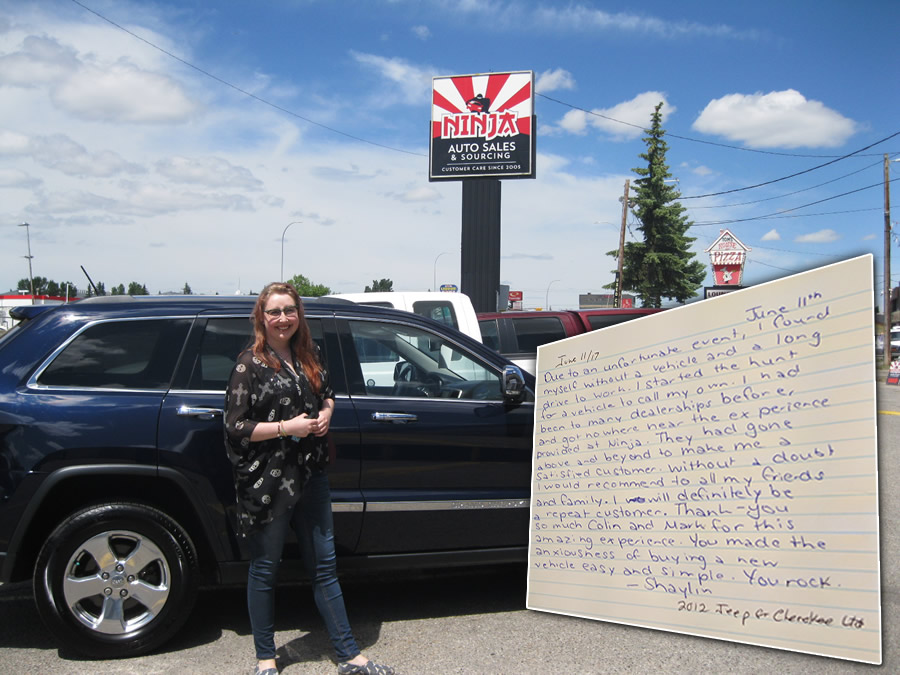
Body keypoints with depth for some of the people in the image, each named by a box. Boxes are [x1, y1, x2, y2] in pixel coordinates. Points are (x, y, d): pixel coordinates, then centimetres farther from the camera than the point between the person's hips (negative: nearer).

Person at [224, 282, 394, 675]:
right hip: (267, 483, -5)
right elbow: (235, 427, -12)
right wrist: (287, 427, -18)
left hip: (310, 477, 6)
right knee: (264, 568, 9)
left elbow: (327, 393, 24)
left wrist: (326, 414, 2)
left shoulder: (308, 356, 8)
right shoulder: (249, 365, -9)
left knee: (324, 565, 11)